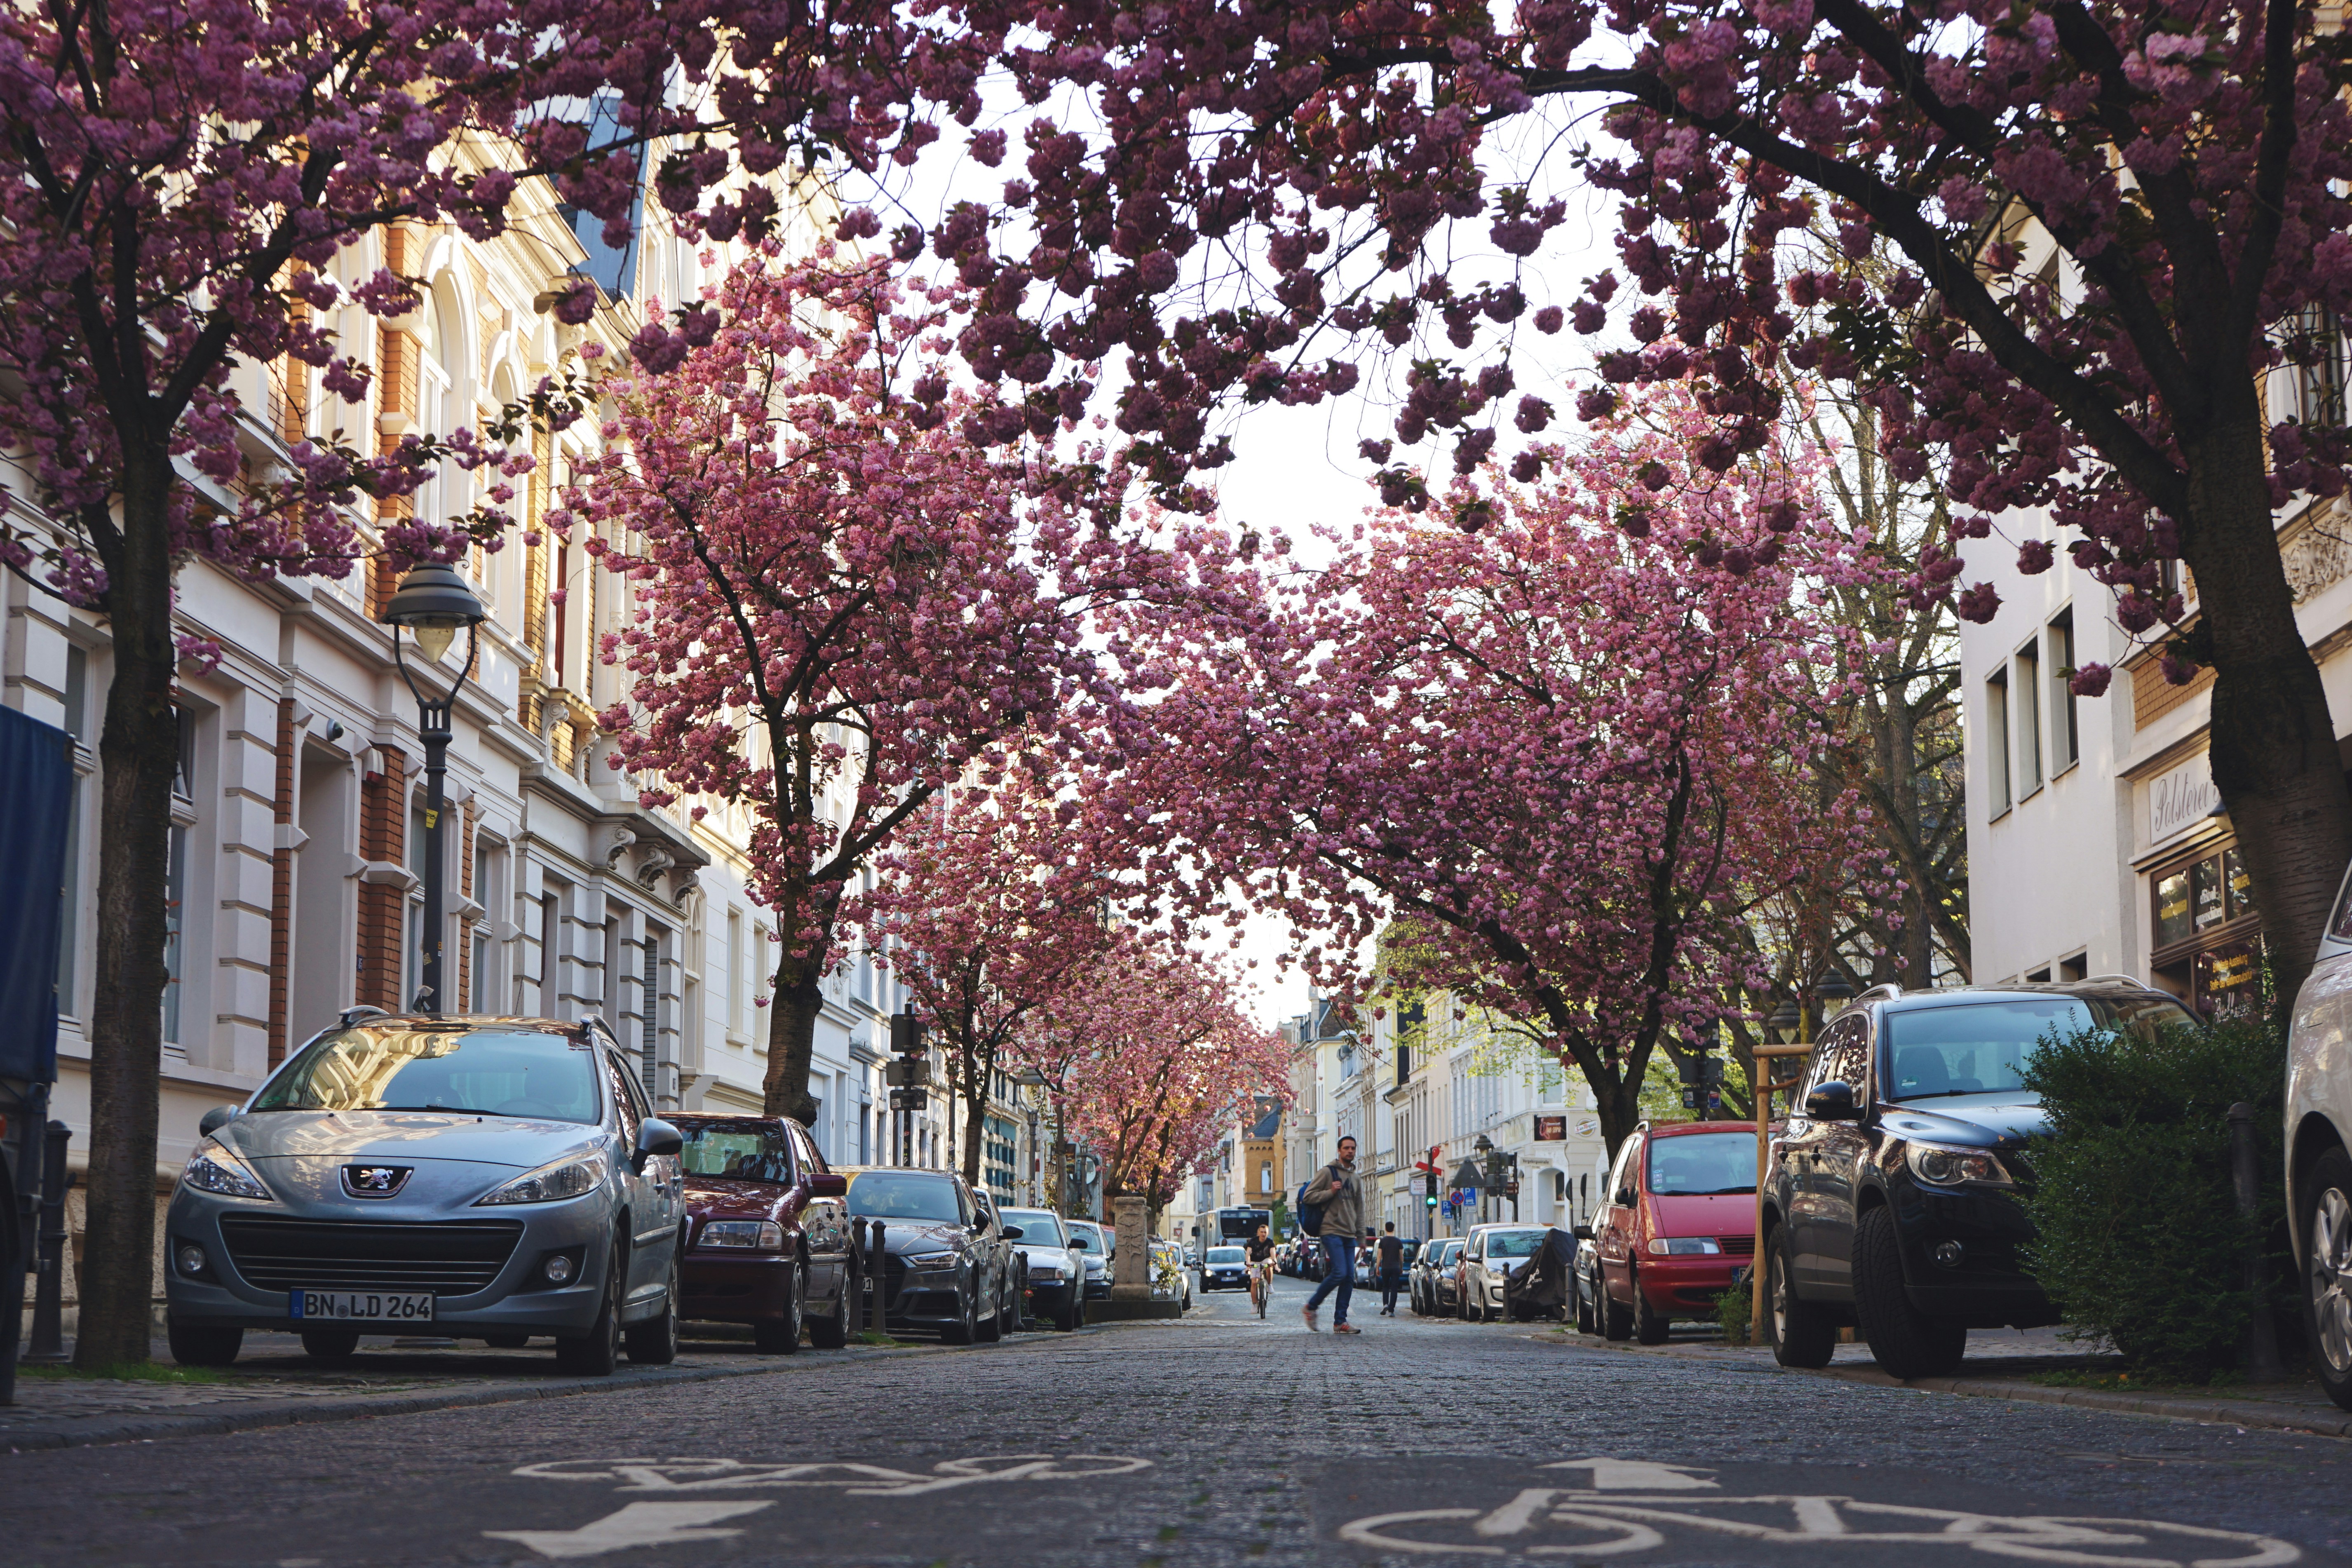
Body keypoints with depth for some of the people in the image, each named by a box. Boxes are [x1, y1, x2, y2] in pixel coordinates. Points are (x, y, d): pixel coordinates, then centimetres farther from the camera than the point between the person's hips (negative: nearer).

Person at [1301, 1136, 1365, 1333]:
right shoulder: (1327, 1172, -2)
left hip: (1349, 1235, 7)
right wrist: (1330, 1192, -16)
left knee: (1350, 1278, 0)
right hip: (1332, 1231, -7)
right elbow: (1309, 1196, -5)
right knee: (1339, 1273, -17)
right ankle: (1311, 1307, 0)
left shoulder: (1355, 1178, 19)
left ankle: (1340, 1322, 3)